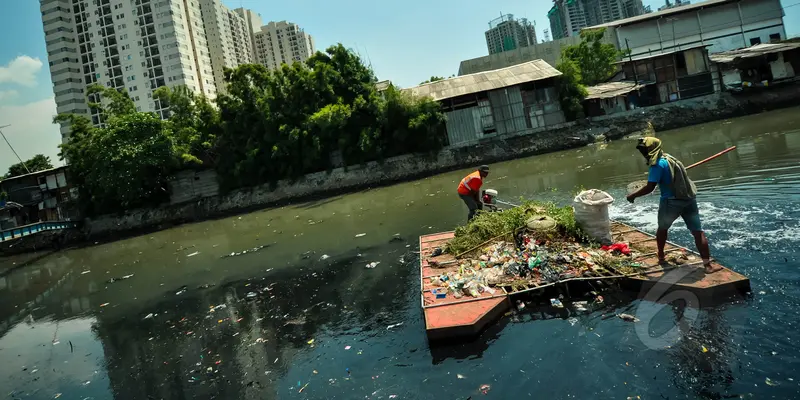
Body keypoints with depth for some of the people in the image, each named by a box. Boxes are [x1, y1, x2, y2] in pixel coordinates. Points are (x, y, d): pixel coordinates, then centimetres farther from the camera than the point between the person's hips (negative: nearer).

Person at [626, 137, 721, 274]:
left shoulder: (657, 164, -14)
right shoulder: (669, 157, 11)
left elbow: (649, 188, -19)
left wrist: (633, 195, -8)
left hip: (672, 201, -6)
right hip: (689, 198, 6)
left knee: (662, 228, 20)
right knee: (698, 232, 2)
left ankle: (661, 257, 32)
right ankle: (708, 265, 0)